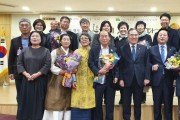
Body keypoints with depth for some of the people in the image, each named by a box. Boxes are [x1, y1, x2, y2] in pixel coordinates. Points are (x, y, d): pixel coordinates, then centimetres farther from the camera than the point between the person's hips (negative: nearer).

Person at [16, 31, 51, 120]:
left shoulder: (45, 51, 3)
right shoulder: (24, 50, 10)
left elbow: (48, 65, -7)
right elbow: (19, 63, 4)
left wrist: (37, 74, -16)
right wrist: (26, 74, -12)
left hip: (40, 81, -2)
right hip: (26, 80, 2)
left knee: (38, 102, 0)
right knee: (26, 101, 4)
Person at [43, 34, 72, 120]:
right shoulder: (55, 52, 3)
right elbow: (51, 66, -7)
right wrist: (61, 71, -17)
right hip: (57, 81, -4)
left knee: (67, 103, 4)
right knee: (56, 102, -7)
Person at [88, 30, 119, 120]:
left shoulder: (114, 50, 8)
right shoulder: (94, 50, 7)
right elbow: (90, 63, -2)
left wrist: (116, 76, -8)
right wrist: (98, 71, -17)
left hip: (110, 80, 0)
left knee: (110, 104, 7)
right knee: (97, 104, 7)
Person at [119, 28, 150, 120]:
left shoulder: (143, 48, 7)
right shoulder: (123, 49, 2)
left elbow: (147, 64, 4)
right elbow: (120, 65, 0)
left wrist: (147, 77, -3)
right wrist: (121, 79, -7)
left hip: (139, 80, 1)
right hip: (127, 80, -1)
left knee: (138, 103, 11)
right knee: (126, 104, 7)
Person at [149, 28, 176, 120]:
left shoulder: (173, 49, 11)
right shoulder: (152, 49, 8)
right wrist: (152, 67, -13)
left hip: (169, 80, 1)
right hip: (157, 80, 0)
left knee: (168, 104, 5)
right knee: (157, 104, 7)